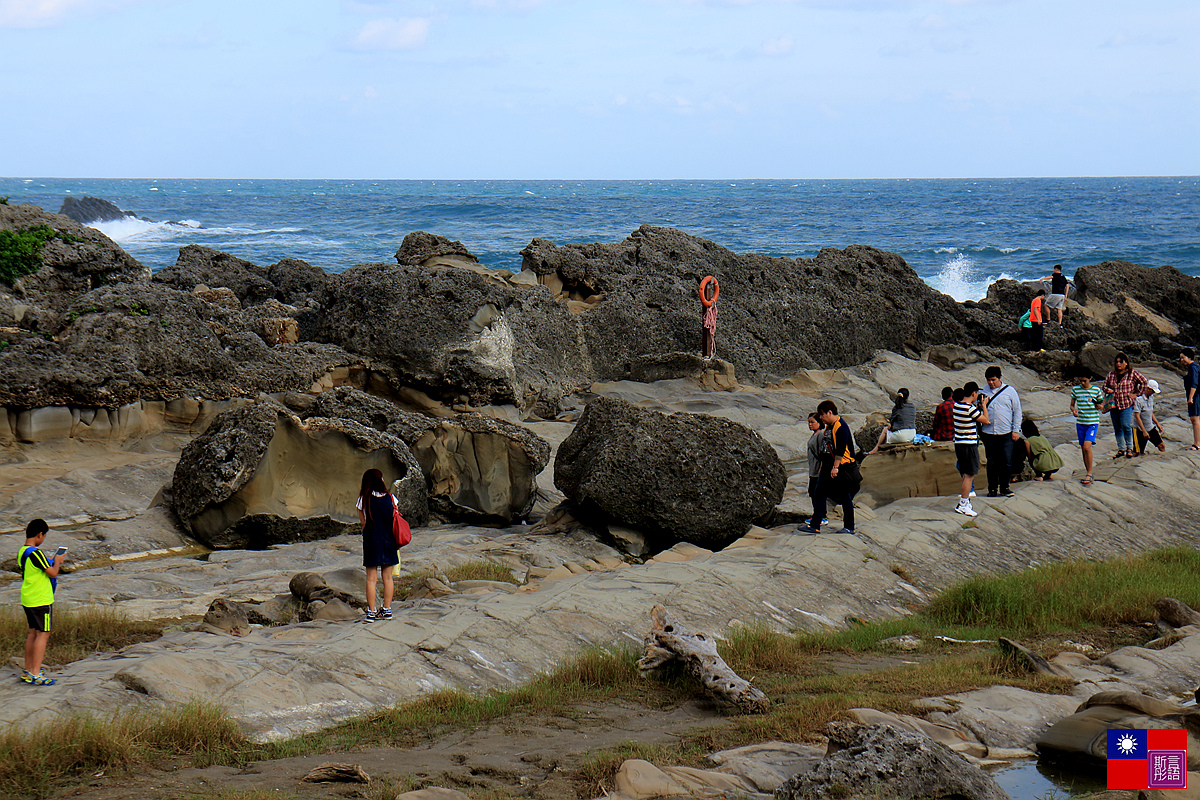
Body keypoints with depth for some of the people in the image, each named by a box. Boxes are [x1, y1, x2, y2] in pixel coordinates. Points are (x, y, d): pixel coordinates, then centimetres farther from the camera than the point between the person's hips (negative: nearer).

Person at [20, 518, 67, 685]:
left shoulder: (22, 553, 8)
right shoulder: (36, 553, -21)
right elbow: (53, 573, -19)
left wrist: (53, 562, 18)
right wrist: (57, 562, 0)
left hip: (27, 600, 9)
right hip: (41, 600, -9)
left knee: (33, 632, 18)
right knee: (43, 634, -5)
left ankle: (27, 670, 23)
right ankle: (35, 674, -7)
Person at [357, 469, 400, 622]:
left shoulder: (364, 500, -7)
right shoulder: (390, 499, -3)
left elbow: (363, 521, -1)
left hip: (371, 540, -2)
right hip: (389, 540, 2)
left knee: (371, 578, 2)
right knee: (388, 577, 10)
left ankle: (371, 612, 1)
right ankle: (387, 610, 15)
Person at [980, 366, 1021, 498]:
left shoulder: (1010, 391, 3)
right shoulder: (983, 392, 7)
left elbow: (1017, 411, 6)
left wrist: (1016, 430, 0)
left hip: (1006, 434, -1)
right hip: (989, 433, 1)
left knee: (1007, 462, -1)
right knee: (992, 463, 6)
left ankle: (1004, 487, 13)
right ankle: (992, 489, 15)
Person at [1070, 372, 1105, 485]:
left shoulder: (1096, 390, -1)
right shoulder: (1075, 389, 5)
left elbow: (1101, 406, 7)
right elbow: (1072, 405, 12)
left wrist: (1097, 405, -16)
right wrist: (1073, 411, -10)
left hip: (1092, 422, -4)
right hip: (1080, 422, 4)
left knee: (1087, 446, -18)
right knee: (1083, 449, 6)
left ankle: (1089, 474, -11)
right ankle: (1089, 476, 16)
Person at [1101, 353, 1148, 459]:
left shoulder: (1132, 373, -1)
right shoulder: (1111, 375, 11)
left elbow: (1143, 381, 2)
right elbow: (1104, 386, 21)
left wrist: (1137, 394, -1)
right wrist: (1108, 390, -2)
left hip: (1126, 405, -5)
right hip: (1113, 405, 5)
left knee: (1126, 426, -12)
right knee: (1117, 428, 7)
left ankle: (1129, 449, 1)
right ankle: (1121, 450, 16)